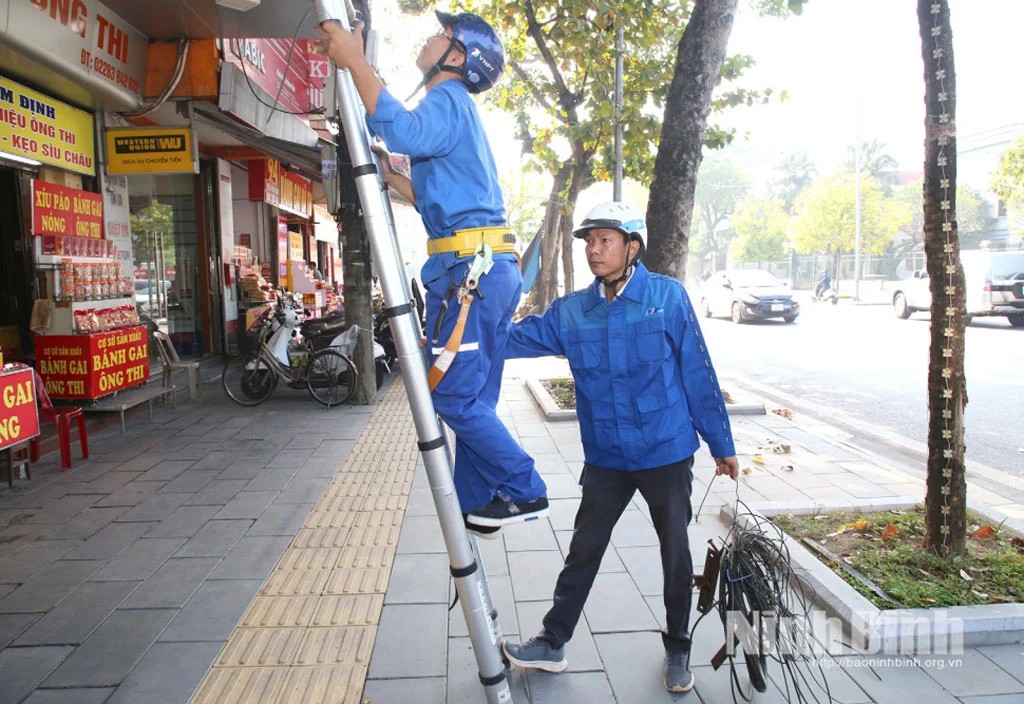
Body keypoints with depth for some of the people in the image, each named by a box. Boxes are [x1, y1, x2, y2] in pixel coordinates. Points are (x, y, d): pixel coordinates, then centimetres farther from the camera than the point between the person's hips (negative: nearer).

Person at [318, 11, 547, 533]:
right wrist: (387, 172, 27)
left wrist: (354, 61, -21)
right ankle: (478, 505, 20)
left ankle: (525, 491, 1)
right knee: (474, 399, 12)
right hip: (492, 268, 10)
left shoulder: (449, 101, -4)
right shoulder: (458, 111, 28)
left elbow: (401, 131, -28)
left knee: (453, 395, -6)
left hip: (469, 267, -10)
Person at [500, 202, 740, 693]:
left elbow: (698, 374, -6)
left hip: (668, 455, -2)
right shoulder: (571, 311, -3)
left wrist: (721, 444, -1)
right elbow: (516, 337, -5)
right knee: (583, 553, 13)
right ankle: (552, 643, 31)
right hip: (605, 459, 2)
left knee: (676, 555, 13)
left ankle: (677, 651, 35)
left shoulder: (667, 297, -10)